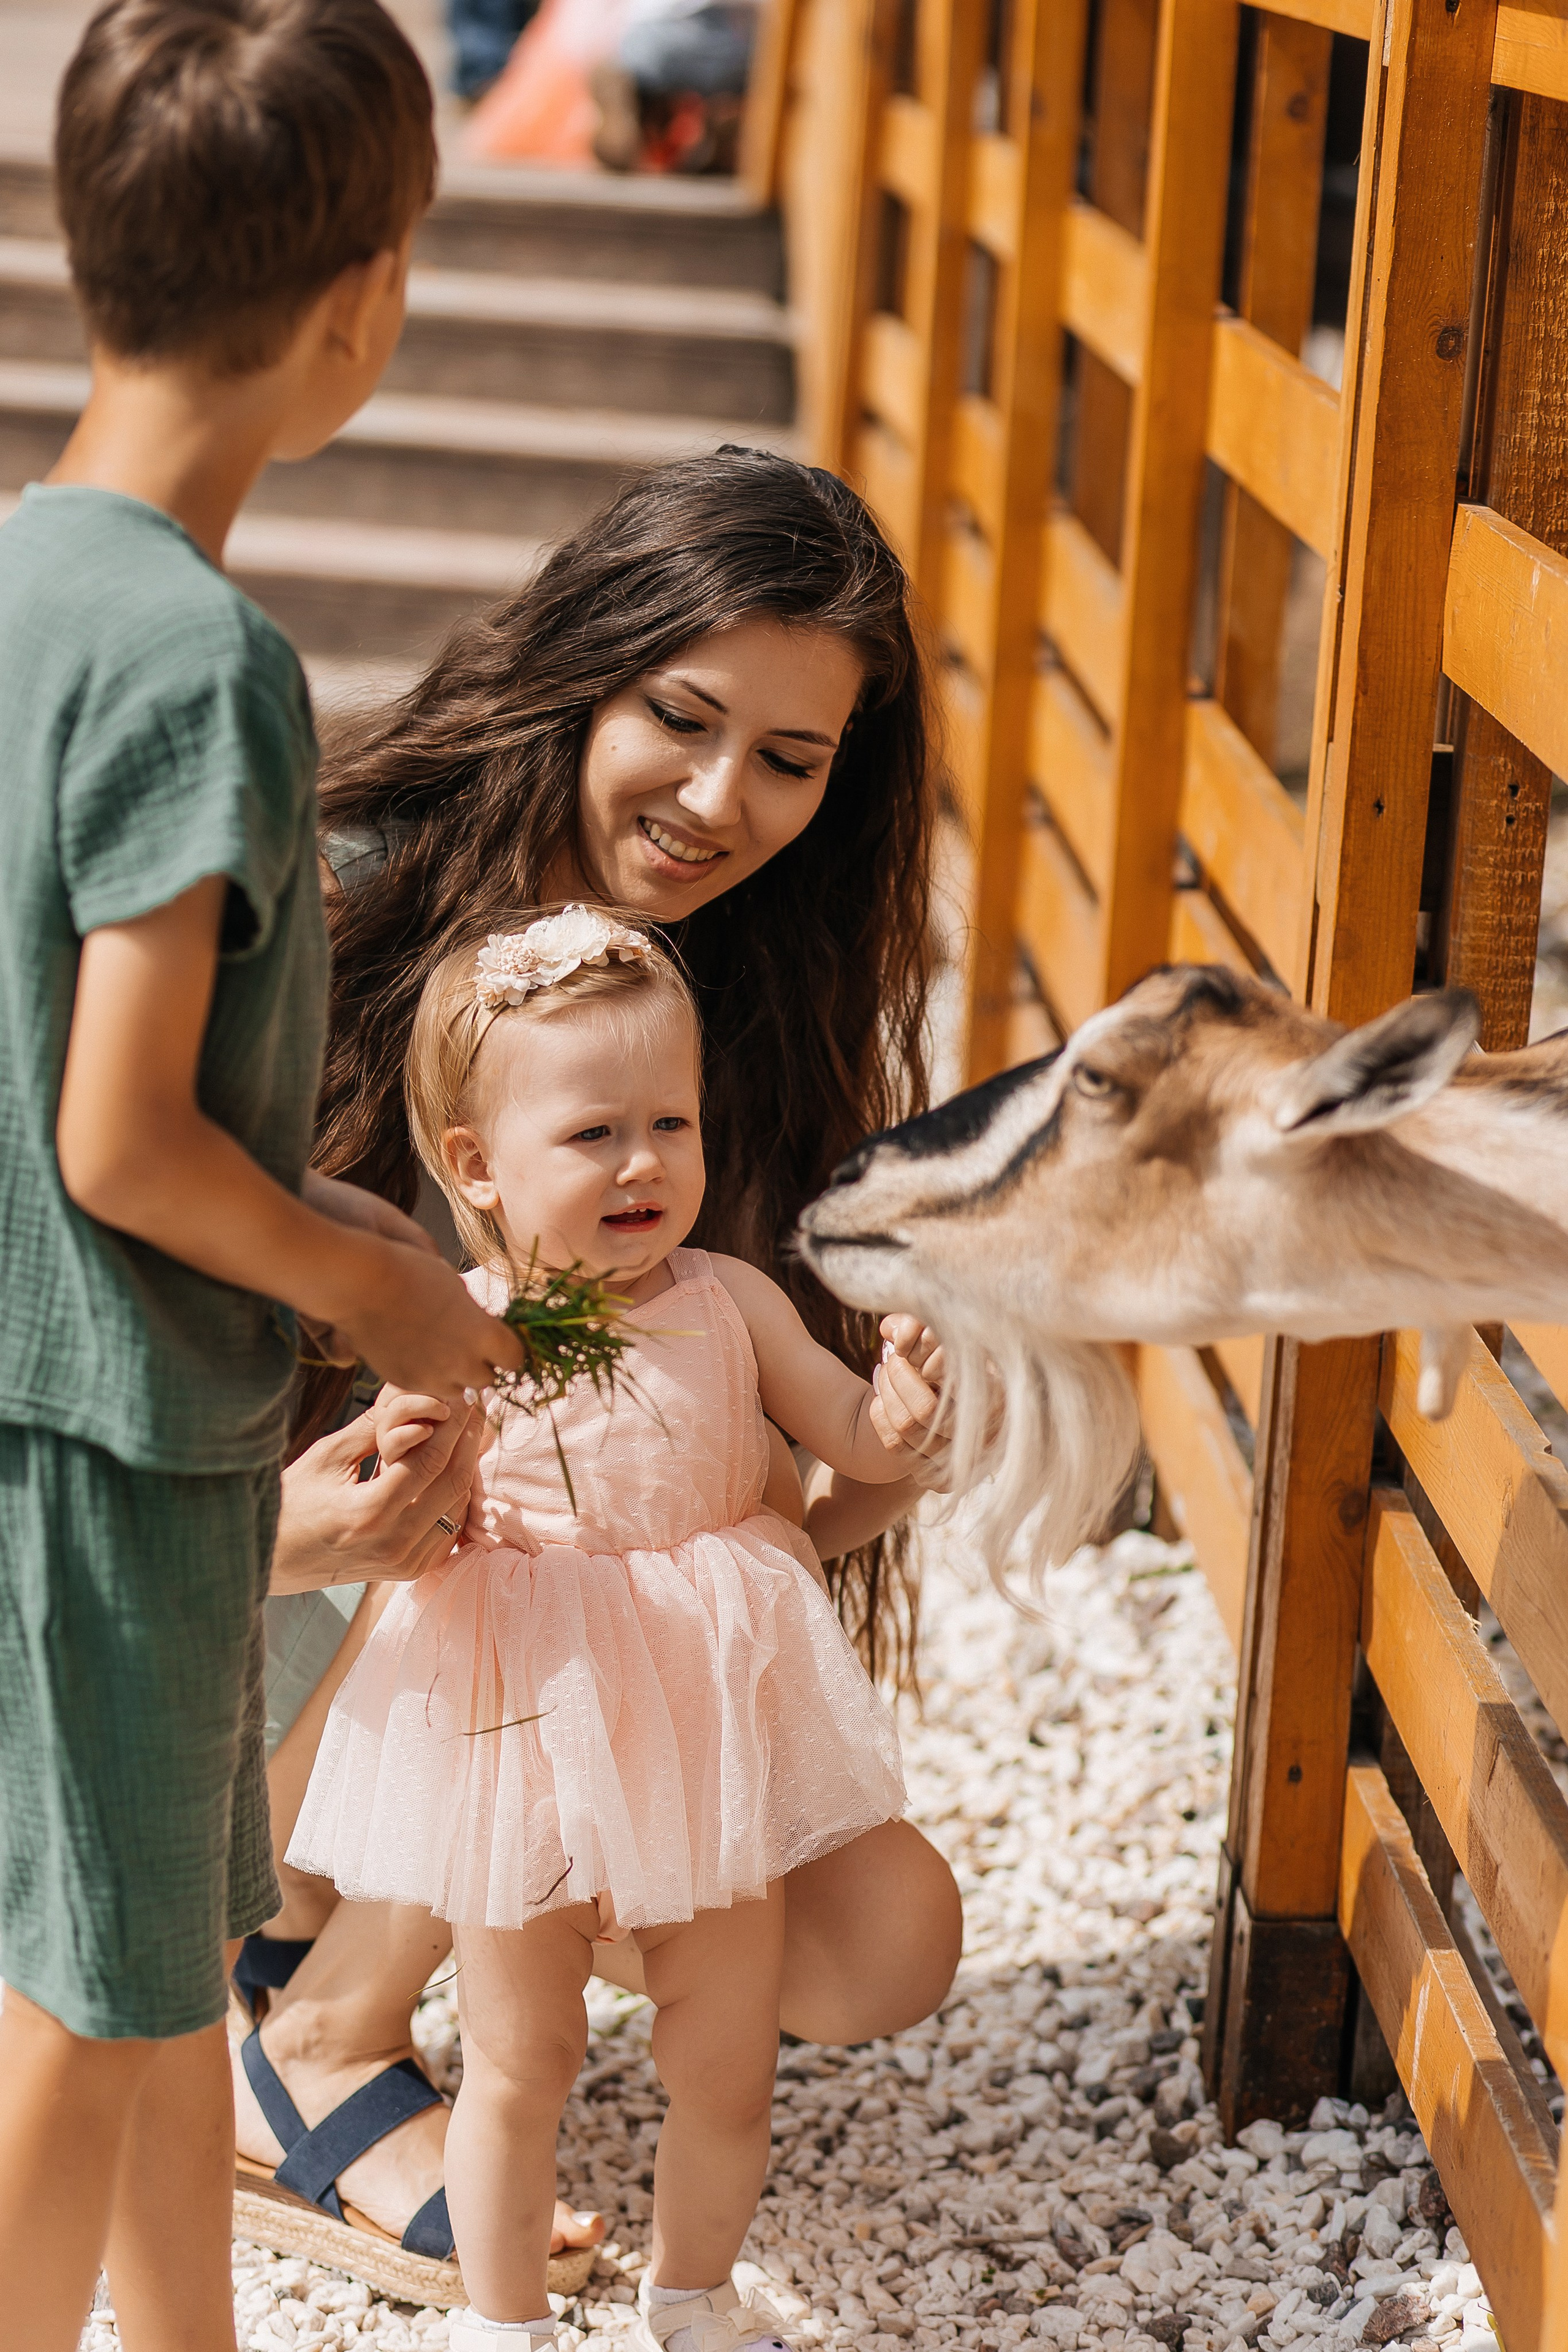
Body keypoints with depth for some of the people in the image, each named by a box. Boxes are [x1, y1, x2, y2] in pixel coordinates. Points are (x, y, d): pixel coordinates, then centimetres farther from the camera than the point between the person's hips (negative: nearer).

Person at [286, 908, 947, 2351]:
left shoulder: (728, 1306, -3)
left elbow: (859, 1445, 1)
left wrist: (908, 1399, -19)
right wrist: (407, 1481, -28)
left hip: (713, 1736, 3)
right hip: (526, 1737, -2)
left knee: (728, 2062, 12)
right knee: (521, 2063, 12)